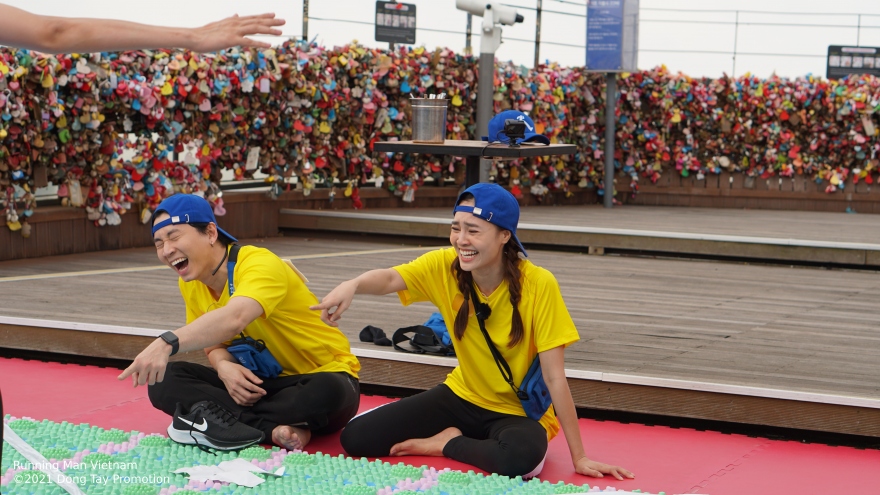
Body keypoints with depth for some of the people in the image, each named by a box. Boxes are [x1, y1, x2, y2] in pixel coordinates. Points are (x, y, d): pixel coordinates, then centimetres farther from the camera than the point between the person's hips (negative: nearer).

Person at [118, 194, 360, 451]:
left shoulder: (260, 264, -25)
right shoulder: (190, 284, -1)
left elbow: (233, 319, -45)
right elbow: (215, 345, 6)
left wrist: (167, 343, -59)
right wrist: (224, 366, -20)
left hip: (323, 374, -6)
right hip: (255, 382, 7)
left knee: (328, 393, -40)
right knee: (164, 380, -13)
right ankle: (274, 428, -24)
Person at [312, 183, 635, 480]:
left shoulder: (537, 284, -23)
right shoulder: (444, 267, -13)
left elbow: (554, 377, -21)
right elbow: (390, 278, -32)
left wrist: (579, 457, -21)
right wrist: (352, 285, -56)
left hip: (520, 410, -4)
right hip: (463, 396, 4)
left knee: (523, 456, -40)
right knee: (356, 437, -9)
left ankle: (450, 444, -7)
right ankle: (463, 439, 9)